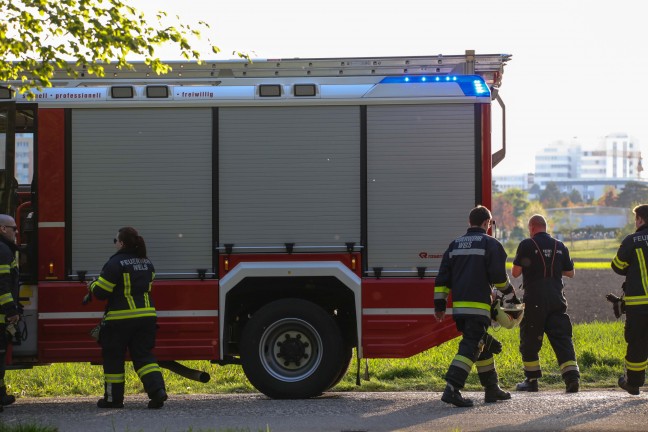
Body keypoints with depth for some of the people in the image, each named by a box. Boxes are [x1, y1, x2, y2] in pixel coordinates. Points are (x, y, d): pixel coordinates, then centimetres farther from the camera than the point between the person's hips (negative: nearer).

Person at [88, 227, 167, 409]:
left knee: (113, 358, 9)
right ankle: (158, 389, -12)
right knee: (144, 355, 7)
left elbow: (101, 291, -14)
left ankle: (113, 398, 16)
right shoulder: (147, 263, 10)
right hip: (146, 316, 6)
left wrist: (92, 286, 10)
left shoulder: (116, 263, -13)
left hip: (121, 318, -6)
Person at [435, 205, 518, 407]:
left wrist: (439, 304, 12)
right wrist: (510, 295, 10)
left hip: (458, 306, 7)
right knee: (471, 347, -10)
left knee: (483, 345, 19)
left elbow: (443, 277, 11)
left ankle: (492, 389, 26)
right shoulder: (490, 244, -3)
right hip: (478, 305, -7)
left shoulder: (455, 244, 15)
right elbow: (498, 276, -6)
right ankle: (452, 389, -24)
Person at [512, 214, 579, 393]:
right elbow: (570, 273, 15)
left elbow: (515, 273, -5)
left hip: (534, 302, -3)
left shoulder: (526, 245, -5)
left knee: (529, 341, 9)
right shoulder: (560, 247, 8)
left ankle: (531, 380, 14)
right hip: (557, 301, 3)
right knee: (562, 338, 1)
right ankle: (572, 376, -14)